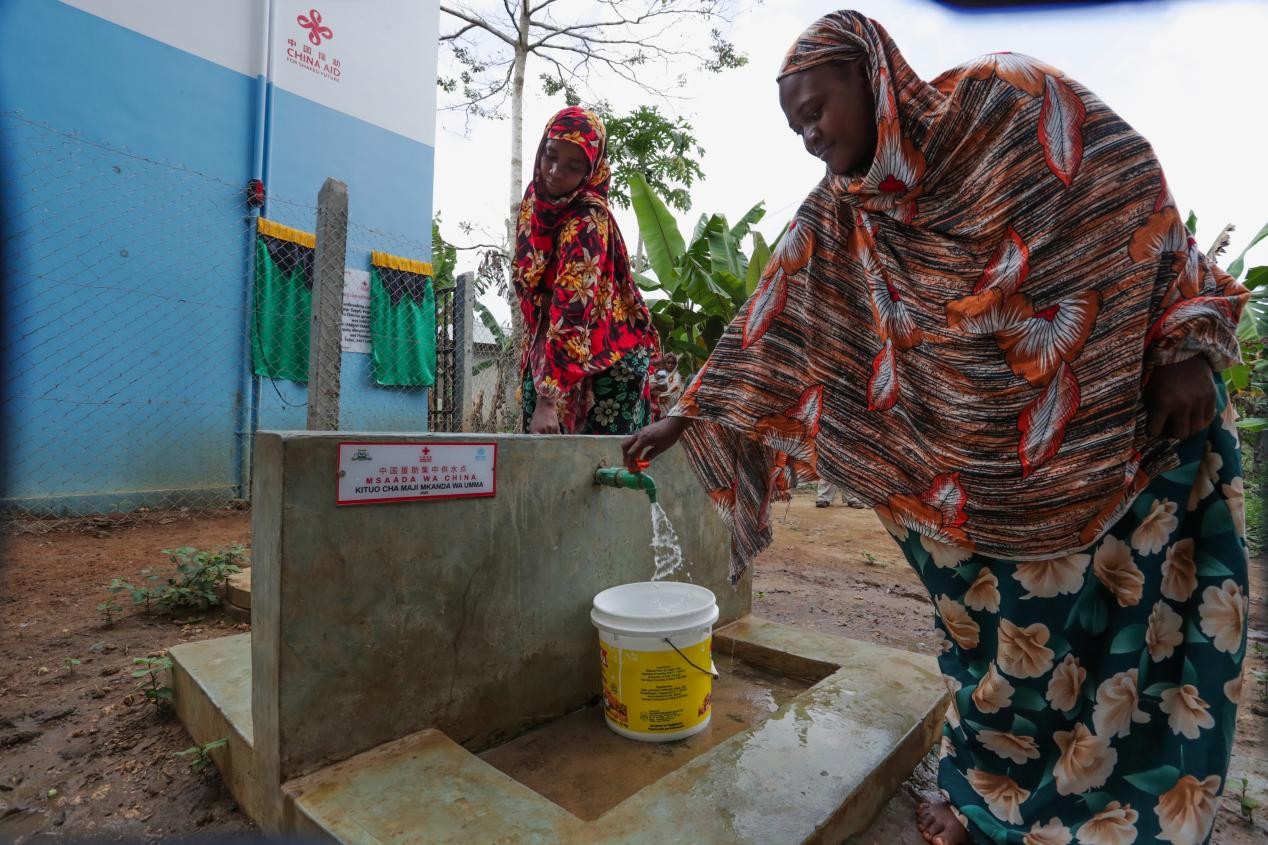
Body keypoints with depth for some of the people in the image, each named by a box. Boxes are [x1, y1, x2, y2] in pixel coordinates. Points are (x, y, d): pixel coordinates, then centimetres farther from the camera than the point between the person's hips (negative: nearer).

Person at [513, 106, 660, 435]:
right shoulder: (534, 197, 0)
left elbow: (572, 310, -32)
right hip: (549, 351, 7)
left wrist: (549, 398, -36)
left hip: (606, 358, -7)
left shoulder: (587, 220, -24)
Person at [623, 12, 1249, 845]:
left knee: (1135, 615, 4)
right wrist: (687, 416, -2)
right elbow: (768, 332, -1)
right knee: (998, 622, 6)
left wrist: (1185, 344, -9)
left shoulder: (1009, 101, -8)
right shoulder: (834, 222, 0)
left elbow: (1135, 196, -4)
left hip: (1129, 426, -2)